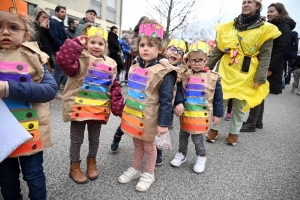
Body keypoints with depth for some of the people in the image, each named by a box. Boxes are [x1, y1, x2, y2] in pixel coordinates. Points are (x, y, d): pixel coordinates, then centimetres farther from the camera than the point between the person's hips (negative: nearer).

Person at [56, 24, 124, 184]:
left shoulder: (110, 64, 5)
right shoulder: (80, 59, -8)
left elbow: (114, 88, 5)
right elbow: (63, 59, -31)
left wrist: (119, 108, -1)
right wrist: (77, 44, -22)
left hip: (98, 109, 4)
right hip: (79, 107, -4)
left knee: (94, 138, 20)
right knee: (77, 139, 12)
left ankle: (91, 162, 43)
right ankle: (74, 167, 33)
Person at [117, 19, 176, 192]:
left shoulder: (164, 72, -18)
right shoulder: (135, 68, 4)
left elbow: (166, 100, -18)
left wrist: (164, 123, -18)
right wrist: (126, 113, 19)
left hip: (148, 119, -6)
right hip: (133, 115, 7)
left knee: (149, 145, 13)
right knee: (137, 143, 23)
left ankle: (149, 174, 35)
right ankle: (136, 168, 43)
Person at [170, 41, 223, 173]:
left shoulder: (213, 77, -6)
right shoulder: (184, 75, -3)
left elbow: (218, 97, -1)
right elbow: (178, 90, -4)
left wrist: (217, 114, 0)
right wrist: (178, 103, -22)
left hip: (202, 114, -3)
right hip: (185, 112, 3)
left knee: (197, 137, 3)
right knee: (183, 135, 18)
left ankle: (201, 157, 31)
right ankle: (181, 154, 40)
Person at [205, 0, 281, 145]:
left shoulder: (265, 29, 1)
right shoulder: (228, 27, 8)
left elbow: (265, 56, -3)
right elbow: (217, 51, 10)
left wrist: (260, 78, -11)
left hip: (245, 75, -2)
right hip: (225, 72, 2)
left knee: (239, 106, 8)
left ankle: (234, 132, 26)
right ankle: (214, 129, 22)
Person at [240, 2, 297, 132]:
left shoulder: (284, 27, -4)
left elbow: (281, 50, -15)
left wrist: (271, 68, -22)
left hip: (269, 68, -9)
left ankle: (251, 124, -3)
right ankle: (258, 122, 18)